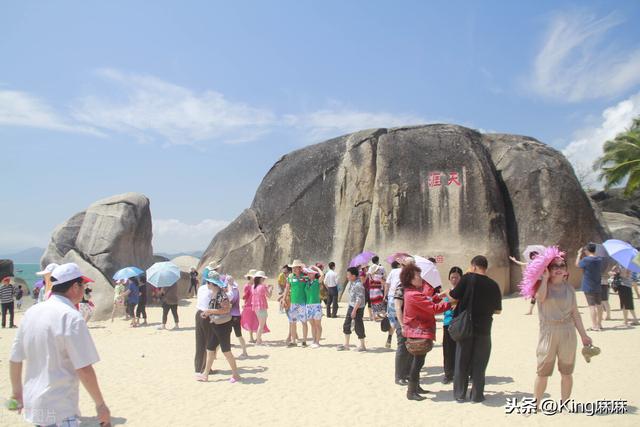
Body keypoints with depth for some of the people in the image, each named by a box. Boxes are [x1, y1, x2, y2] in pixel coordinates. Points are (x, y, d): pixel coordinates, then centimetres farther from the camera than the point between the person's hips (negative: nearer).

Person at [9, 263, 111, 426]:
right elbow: (84, 370, -20)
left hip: (32, 404, 8)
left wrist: (17, 391, 26)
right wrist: (100, 405, -11)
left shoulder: (32, 312, 3)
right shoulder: (71, 317, -19)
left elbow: (15, 359, 11)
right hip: (59, 411, -8)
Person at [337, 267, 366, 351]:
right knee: (346, 325, 13)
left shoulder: (358, 285, -22)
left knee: (358, 326, 0)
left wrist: (354, 310, -24)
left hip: (358, 308, -10)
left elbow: (359, 299, -24)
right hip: (351, 306, 10)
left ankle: (362, 346, 14)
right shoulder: (351, 282, 6)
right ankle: (346, 345, 22)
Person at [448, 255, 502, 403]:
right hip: (483, 329, 1)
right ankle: (477, 395, 13)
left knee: (461, 362, 10)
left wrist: (447, 292, 12)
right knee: (479, 363, 11)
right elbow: (498, 310, 8)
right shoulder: (493, 285, 0)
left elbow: (453, 297, -9)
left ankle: (460, 394, 15)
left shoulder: (468, 278, -9)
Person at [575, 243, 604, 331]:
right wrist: (584, 256, 16)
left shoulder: (586, 260, -17)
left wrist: (580, 254, 6)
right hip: (598, 287, 6)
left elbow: (577, 264, -1)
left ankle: (594, 326, -3)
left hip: (588, 287, -6)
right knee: (599, 305, 14)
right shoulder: (599, 259, 2)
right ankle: (599, 324, 24)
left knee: (592, 305, -4)